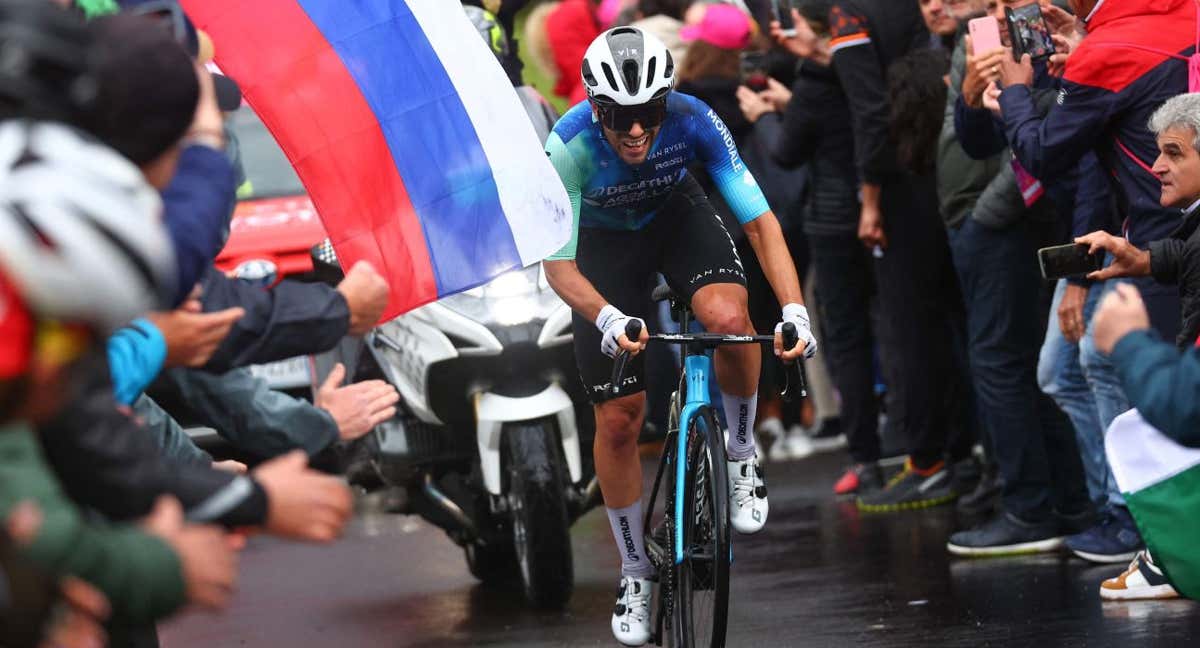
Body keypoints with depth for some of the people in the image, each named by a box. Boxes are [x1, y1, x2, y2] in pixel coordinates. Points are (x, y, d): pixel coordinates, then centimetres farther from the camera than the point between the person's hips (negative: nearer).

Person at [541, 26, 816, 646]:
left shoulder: (694, 121, -30)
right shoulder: (570, 146, -34)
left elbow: (760, 221, -27)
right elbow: (558, 264, -32)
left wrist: (795, 310, -40)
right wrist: (608, 319, -52)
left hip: (677, 214, 1)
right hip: (605, 240, 0)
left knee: (728, 316, -34)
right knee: (618, 421, -3)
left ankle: (741, 456, -7)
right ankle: (635, 573, 17)